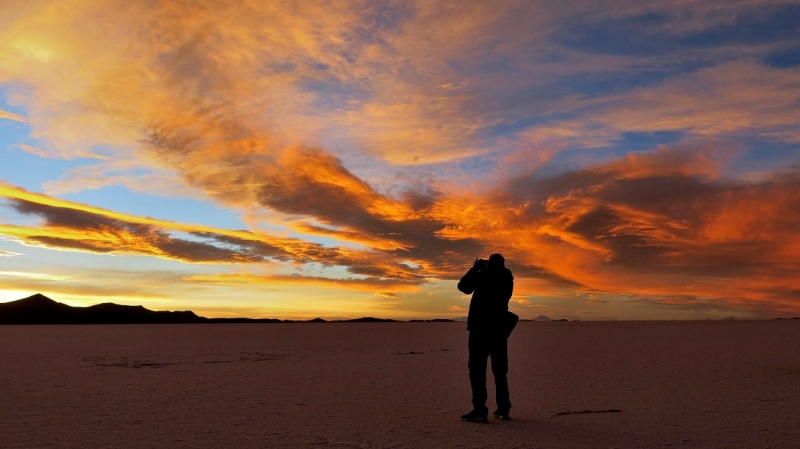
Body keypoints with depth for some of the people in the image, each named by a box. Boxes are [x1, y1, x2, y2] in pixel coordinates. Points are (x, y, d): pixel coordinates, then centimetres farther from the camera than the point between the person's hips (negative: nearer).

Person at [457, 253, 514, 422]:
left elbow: (463, 286, 3)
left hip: (480, 327, -6)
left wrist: (474, 268, 12)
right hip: (499, 328, 6)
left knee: (477, 368, -7)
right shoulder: (507, 277, 11)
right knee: (500, 370, 12)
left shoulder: (484, 274, -6)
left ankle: (480, 409, -14)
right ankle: (503, 408, 12)